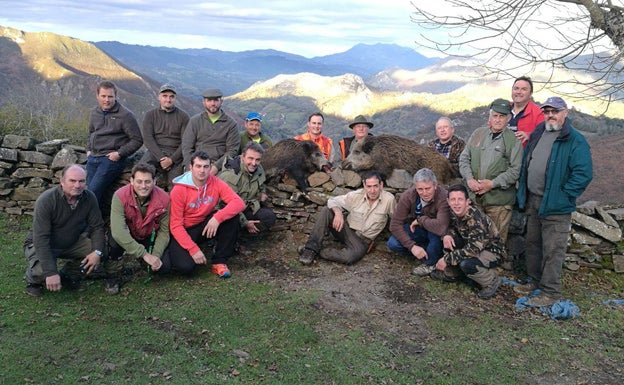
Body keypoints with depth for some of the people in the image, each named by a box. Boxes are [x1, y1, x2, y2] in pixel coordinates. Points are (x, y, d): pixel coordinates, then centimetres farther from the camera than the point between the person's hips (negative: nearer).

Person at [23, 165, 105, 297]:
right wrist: (51, 272, -37)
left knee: (101, 246, -17)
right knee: (42, 271, -32)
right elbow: (41, 238, -31)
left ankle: (69, 276, 7)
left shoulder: (89, 198, -15)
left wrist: (97, 252, -26)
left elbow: (97, 226, -8)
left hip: (71, 243, 5)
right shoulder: (46, 200, -28)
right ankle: (33, 280, 8)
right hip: (40, 245, -4)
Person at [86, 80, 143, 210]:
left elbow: (137, 140, -7)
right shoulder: (94, 113, 15)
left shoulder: (125, 115, -6)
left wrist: (119, 153, -13)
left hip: (112, 159, -7)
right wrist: (89, 150, 17)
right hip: (93, 158, 7)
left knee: (94, 191, -17)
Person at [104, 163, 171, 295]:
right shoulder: (120, 196, -28)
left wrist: (156, 255, -28)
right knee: (115, 239, -35)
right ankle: (112, 276, -7)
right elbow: (118, 231, -37)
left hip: (149, 238, 2)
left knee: (164, 266, -18)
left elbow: (164, 231, -13)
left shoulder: (164, 198, -20)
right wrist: (144, 254, -39)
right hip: (126, 237, -2)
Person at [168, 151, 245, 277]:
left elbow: (239, 203, -22)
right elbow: (175, 225, -18)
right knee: (186, 267, -28)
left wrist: (217, 218, -36)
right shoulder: (179, 190, -19)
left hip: (206, 225, 4)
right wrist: (193, 249, -27)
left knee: (232, 215, -23)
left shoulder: (216, 183, -11)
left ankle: (220, 261, -12)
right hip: (184, 230, -3)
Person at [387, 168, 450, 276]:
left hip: (435, 235, -3)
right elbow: (395, 224, -21)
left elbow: (441, 227, -48)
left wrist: (420, 220, -30)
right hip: (416, 230, 3)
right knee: (392, 244, -21)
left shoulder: (443, 197, -33)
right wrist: (412, 246, -30)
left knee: (436, 229, -38)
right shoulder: (408, 195, -21)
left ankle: (430, 263, -12)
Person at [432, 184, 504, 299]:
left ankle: (492, 281, -5)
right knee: (449, 240, -12)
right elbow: (451, 227, 9)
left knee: (466, 264, -34)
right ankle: (450, 273, 8)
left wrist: (447, 259, -30)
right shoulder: (454, 212, -10)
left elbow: (473, 250, -35)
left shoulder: (476, 220, -33)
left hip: (492, 251, -8)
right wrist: (447, 235, -17)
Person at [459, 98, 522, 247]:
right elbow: (464, 158, 12)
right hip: (474, 196, 4)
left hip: (499, 200, -4)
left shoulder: (514, 140, -2)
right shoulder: (478, 134, 11)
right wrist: (469, 179, -5)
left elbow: (515, 170, -8)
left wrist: (493, 183, -16)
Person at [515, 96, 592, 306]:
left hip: (556, 206, -7)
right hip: (533, 201, 7)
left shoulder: (575, 140, -12)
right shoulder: (537, 134, 11)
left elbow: (584, 173, -18)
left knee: (553, 250, -1)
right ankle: (535, 281, 33)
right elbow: (526, 163, 21)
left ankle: (551, 291, 10)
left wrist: (562, 195, -16)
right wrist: (523, 192, 13)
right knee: (532, 244, 18)